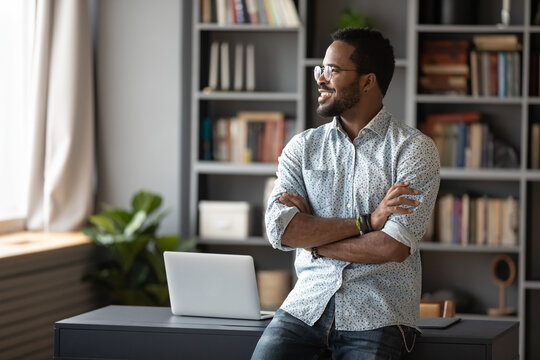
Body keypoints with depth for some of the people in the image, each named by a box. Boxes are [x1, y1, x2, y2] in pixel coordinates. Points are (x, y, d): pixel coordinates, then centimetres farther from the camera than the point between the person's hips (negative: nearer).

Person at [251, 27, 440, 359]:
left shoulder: (415, 149, 0)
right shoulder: (303, 147, 12)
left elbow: (395, 247, -11)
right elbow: (280, 230, -3)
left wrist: (311, 238, -2)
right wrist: (366, 222, -9)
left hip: (378, 316, -3)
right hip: (307, 304, 3)